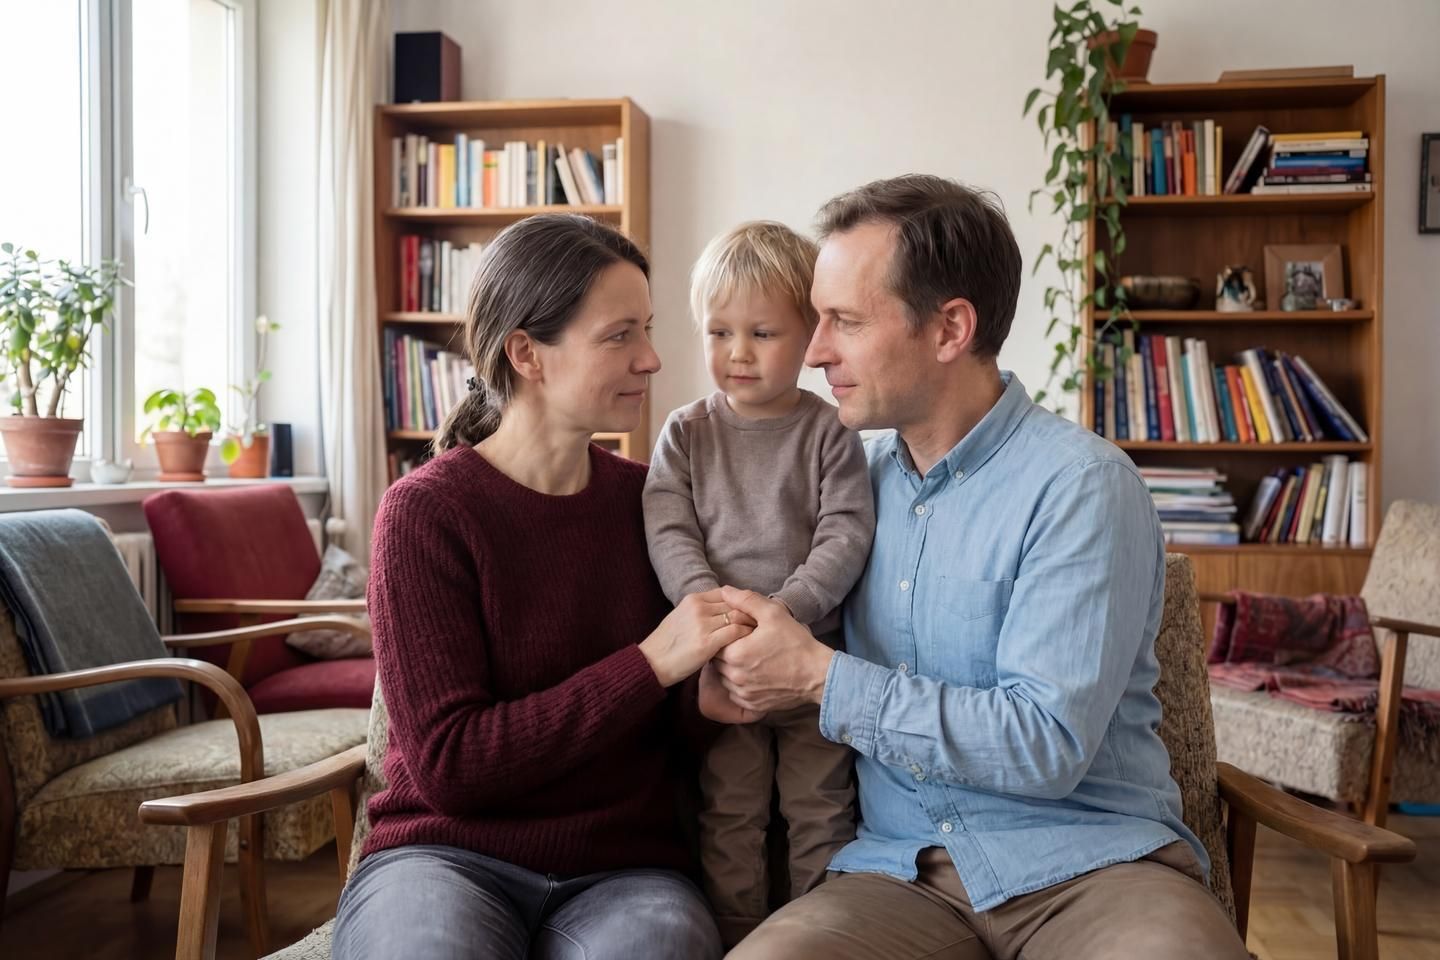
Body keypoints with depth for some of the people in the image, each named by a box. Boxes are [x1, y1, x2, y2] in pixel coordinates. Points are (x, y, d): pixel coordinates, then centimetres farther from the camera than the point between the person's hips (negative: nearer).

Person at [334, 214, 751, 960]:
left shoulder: (650, 498, 2)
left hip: (624, 868, 2)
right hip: (447, 853, -2)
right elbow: (447, 764, -15)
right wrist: (650, 665, -21)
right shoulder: (425, 513, -9)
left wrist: (702, 703, -12)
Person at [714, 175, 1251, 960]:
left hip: (1089, 859, -3)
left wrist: (820, 678, -16)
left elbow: (1046, 745, -17)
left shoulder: (1080, 484, -11)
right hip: (902, 867, 3)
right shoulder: (858, 476, 7)